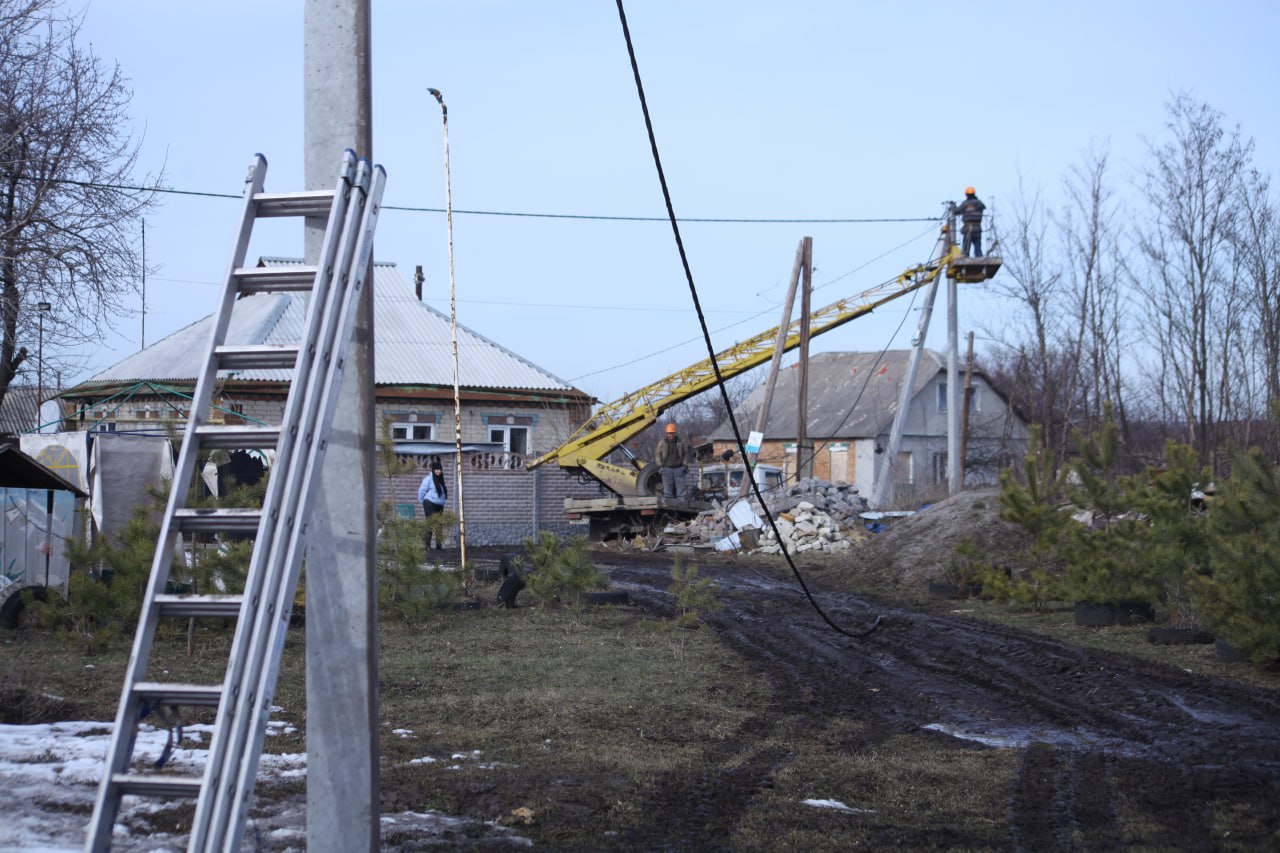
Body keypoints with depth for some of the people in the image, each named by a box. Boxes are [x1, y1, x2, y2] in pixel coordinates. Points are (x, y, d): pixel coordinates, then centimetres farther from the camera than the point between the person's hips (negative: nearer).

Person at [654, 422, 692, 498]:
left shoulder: (682, 442, 2)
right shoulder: (662, 443, 3)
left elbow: (686, 454, 5)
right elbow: (658, 455, 5)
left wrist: (685, 465, -5)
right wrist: (660, 466, -6)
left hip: (679, 469, 0)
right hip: (667, 469, 0)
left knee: (681, 488, -2)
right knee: (668, 490, 0)